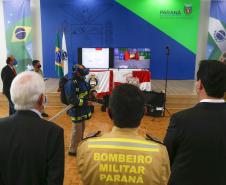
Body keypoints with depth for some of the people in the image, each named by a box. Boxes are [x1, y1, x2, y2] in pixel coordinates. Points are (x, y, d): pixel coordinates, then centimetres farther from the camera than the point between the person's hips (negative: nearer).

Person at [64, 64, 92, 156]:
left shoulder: (82, 80, 4)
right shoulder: (71, 84, -22)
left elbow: (89, 88, 22)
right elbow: (72, 100, -26)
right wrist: (85, 102, -26)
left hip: (83, 110, 9)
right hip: (76, 111, -9)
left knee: (82, 129, 21)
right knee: (77, 131, 1)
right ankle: (72, 150, 19)